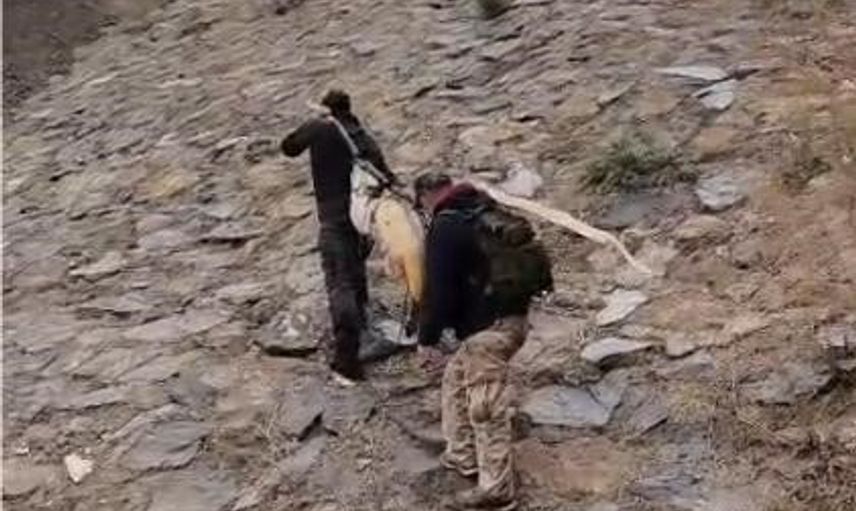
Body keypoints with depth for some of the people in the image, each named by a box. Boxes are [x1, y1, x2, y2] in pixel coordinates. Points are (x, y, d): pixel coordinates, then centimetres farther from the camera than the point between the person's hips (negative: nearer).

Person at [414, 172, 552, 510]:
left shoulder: (444, 229, -13)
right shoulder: (488, 214, 13)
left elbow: (438, 289, -16)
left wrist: (428, 337, -4)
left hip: (488, 326, -10)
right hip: (512, 315, 10)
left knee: (486, 408, -1)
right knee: (456, 380, 25)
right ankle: (463, 455, 35)